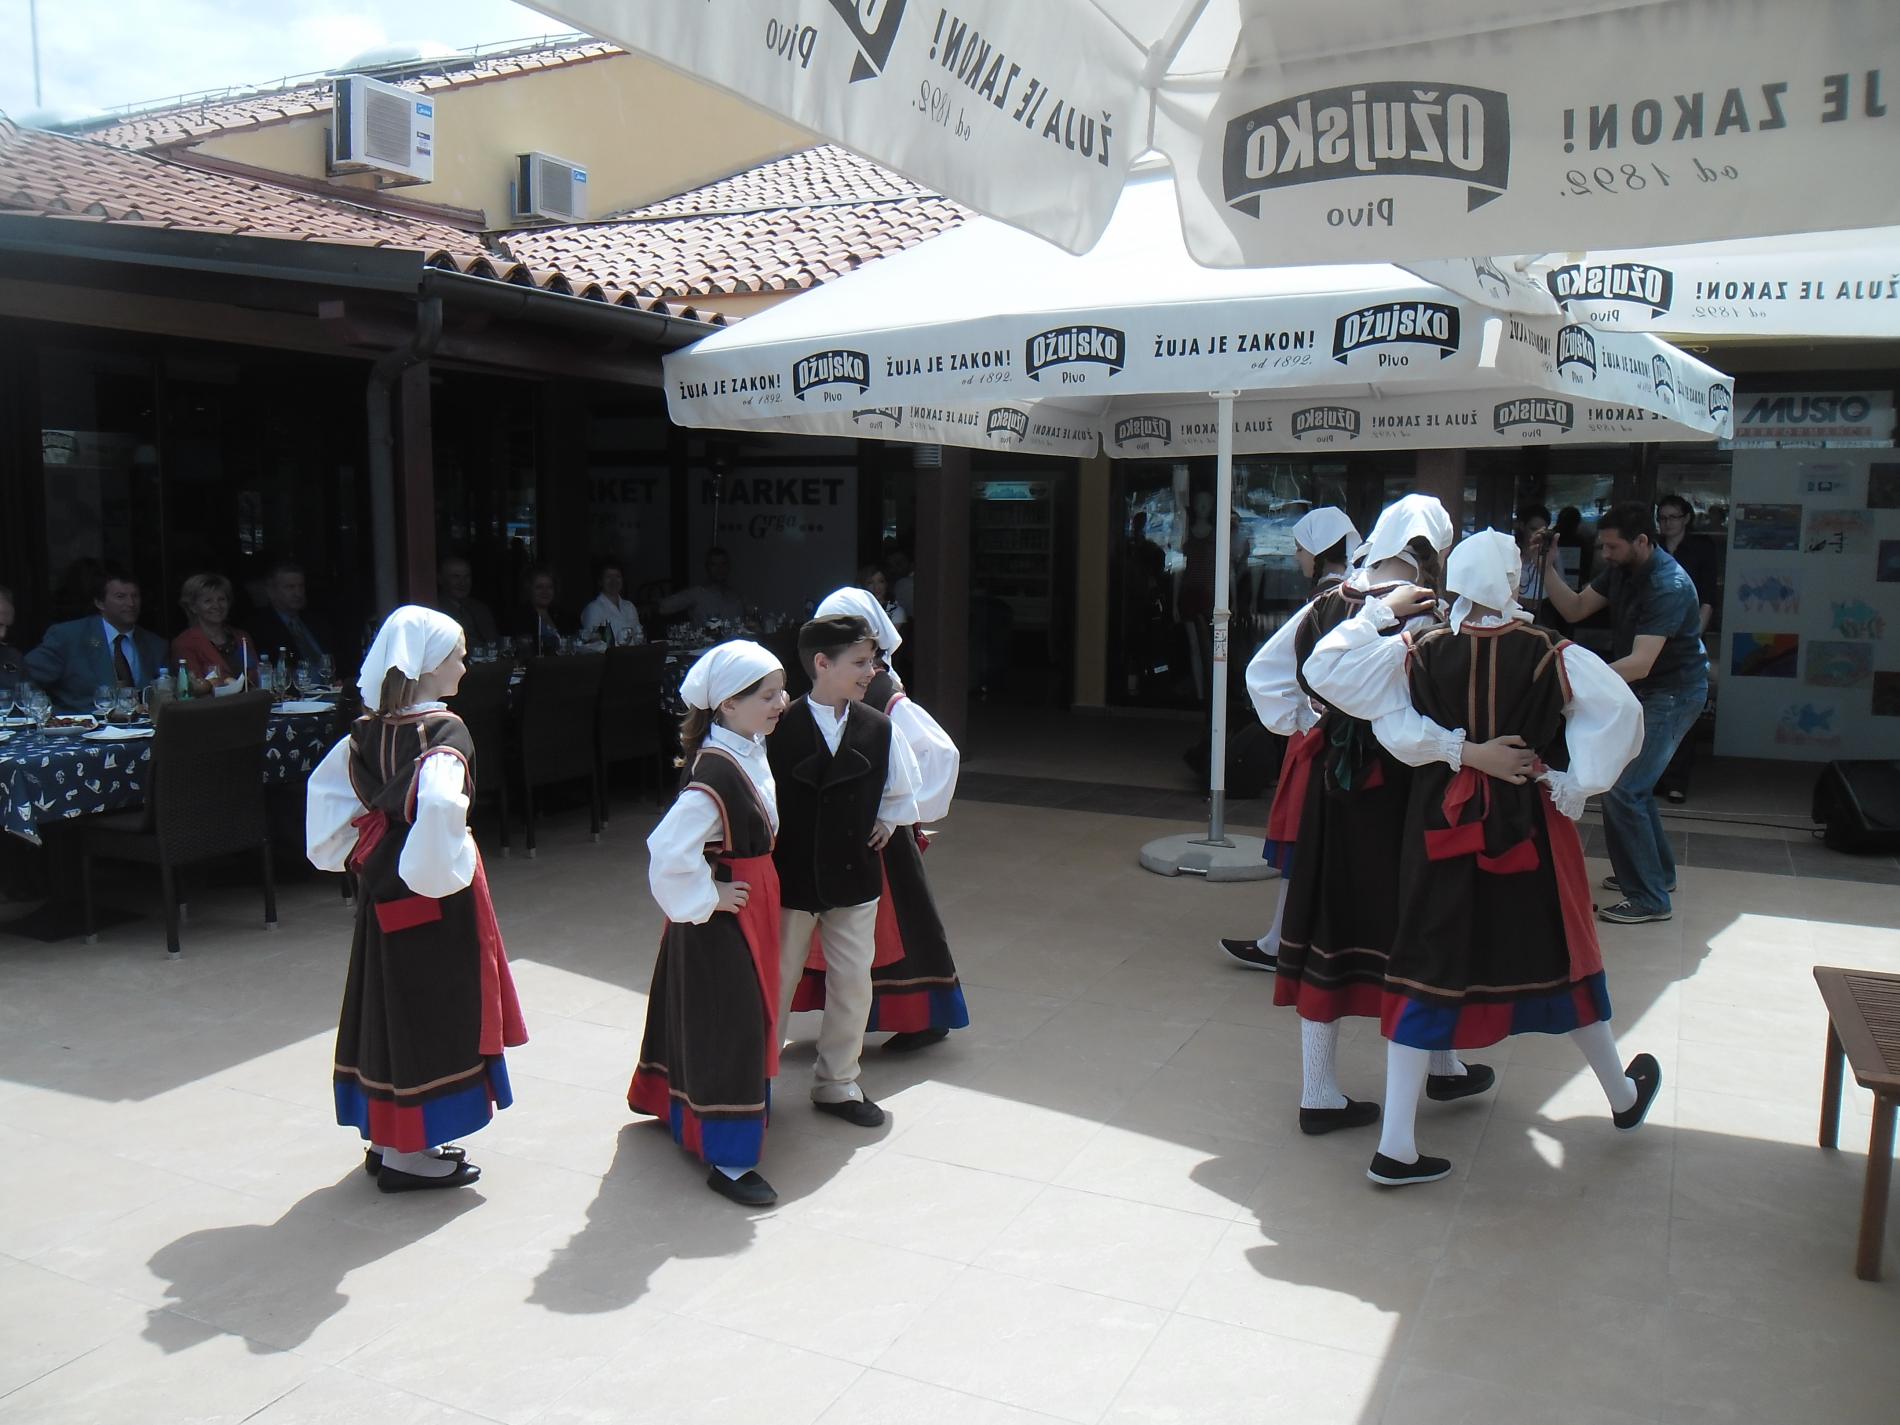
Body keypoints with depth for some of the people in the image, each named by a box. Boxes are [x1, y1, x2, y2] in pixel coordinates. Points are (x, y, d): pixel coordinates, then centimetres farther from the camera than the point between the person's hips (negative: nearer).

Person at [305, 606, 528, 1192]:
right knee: (430, 1007, 3)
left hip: (381, 888, 8)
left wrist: (354, 854, 15)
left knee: (392, 1003, 16)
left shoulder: (369, 728, 5)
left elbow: (325, 787, 12)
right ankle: (410, 1153, 12)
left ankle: (386, 1136, 28)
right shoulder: (444, 731, -19)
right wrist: (448, 865, -20)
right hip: (433, 893, -8)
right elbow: (439, 804, -35)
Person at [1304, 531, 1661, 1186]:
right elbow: (1620, 713, -15)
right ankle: (1625, 1095, 43)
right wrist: (1572, 788, -9)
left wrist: (1380, 611, 0)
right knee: (1560, 957, 19)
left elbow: (1324, 670, -7)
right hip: (1530, 829, 0)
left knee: (1429, 970, 5)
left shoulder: (1418, 652, -7)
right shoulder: (1553, 654, -9)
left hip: (1443, 826, 1)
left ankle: (1396, 1147, 3)